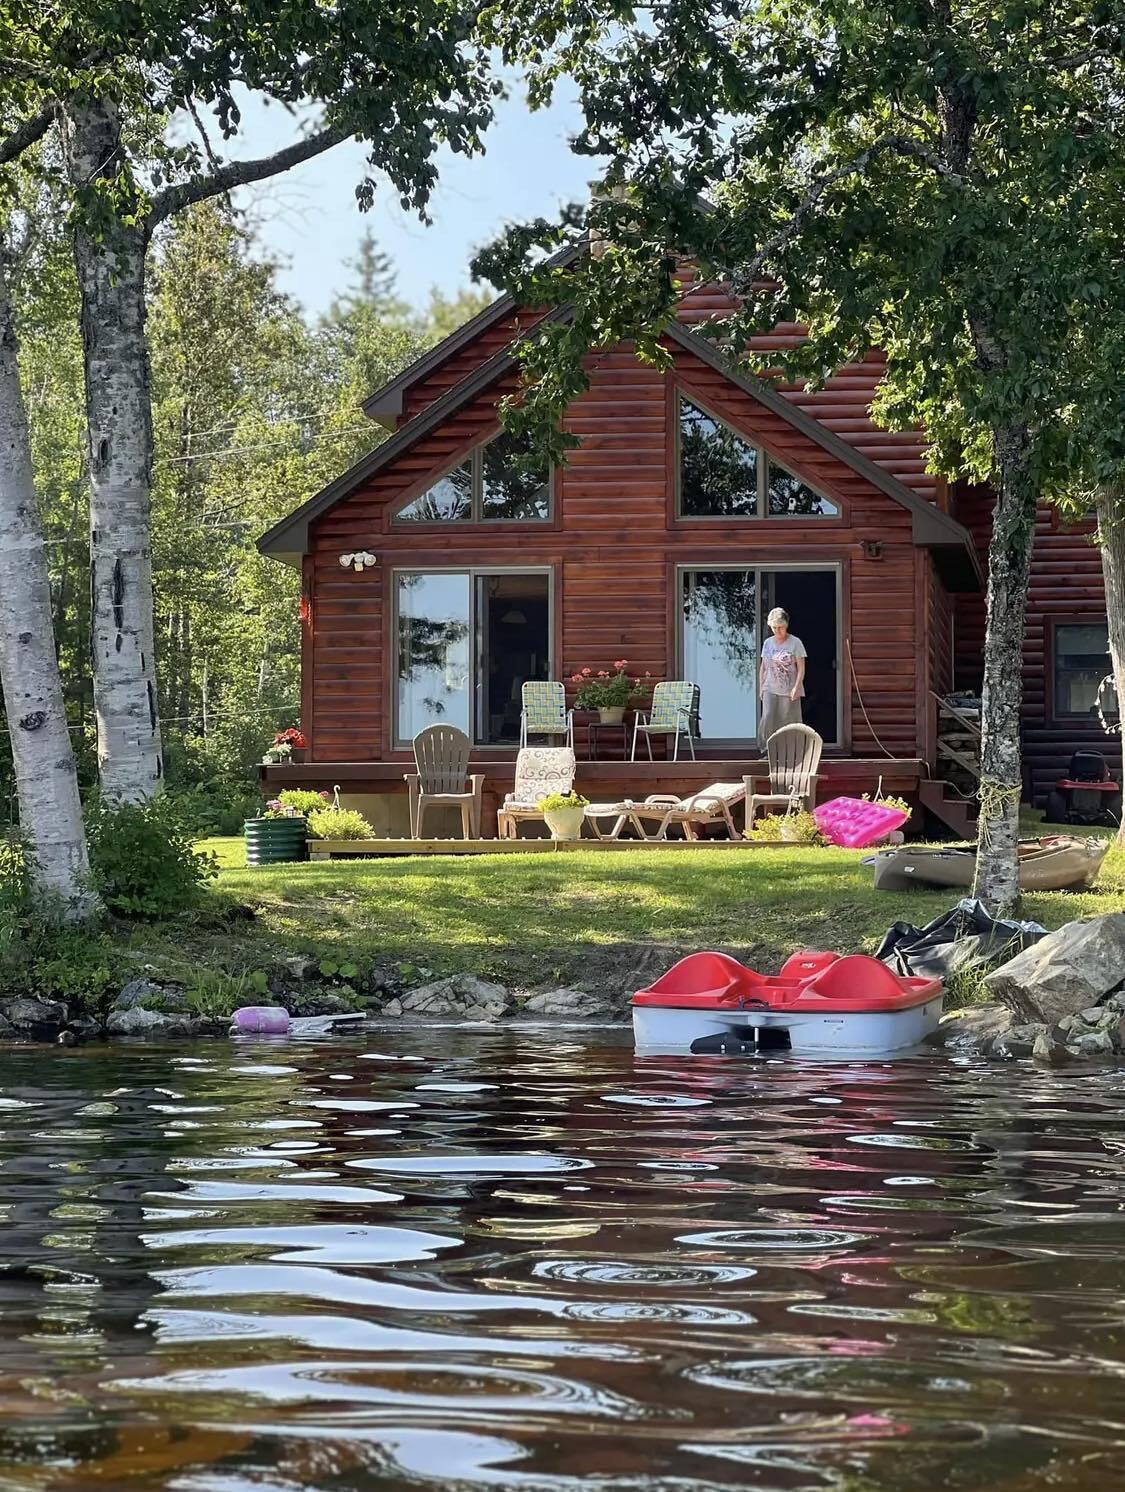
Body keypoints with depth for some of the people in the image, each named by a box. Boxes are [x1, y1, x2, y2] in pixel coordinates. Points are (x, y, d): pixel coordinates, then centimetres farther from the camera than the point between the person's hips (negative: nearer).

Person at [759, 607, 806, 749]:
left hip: (790, 691, -3)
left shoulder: (795, 643, -1)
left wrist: (796, 687, -14)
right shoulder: (767, 643, 11)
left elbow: (801, 668, -4)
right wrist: (761, 687, 11)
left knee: (790, 722, -2)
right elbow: (763, 667, 17)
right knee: (767, 718, -13)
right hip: (770, 689, 3)